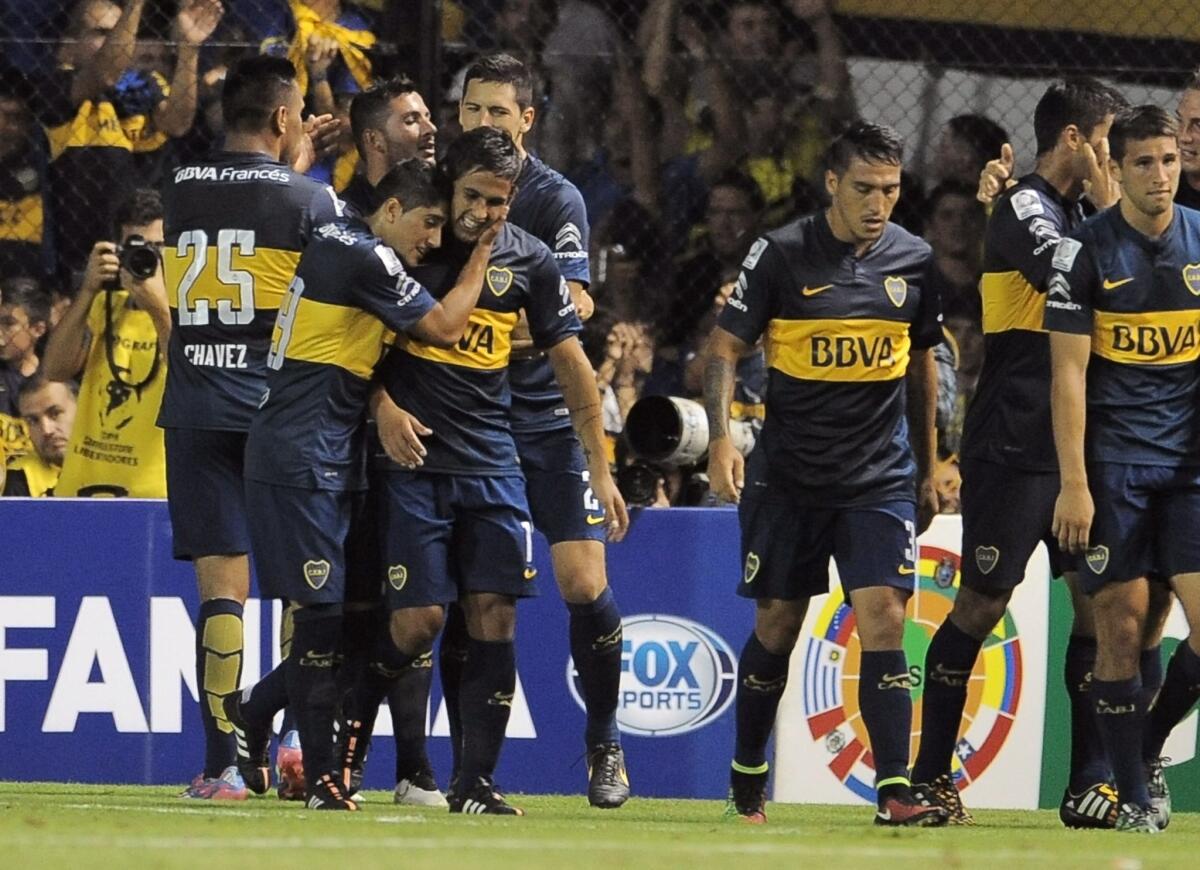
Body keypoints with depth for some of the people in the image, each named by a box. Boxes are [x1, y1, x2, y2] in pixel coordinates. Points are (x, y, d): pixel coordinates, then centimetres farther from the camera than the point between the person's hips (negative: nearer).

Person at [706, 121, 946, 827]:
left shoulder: (914, 260, 4)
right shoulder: (782, 254, -6)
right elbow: (726, 347, -2)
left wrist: (927, 471, 18)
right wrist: (722, 436, -17)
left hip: (881, 475, 1)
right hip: (789, 473, -1)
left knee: (883, 620, -12)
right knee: (778, 624, 8)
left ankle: (896, 790, -17)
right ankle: (748, 778, 28)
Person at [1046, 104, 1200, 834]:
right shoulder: (1085, 251, -4)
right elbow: (1068, 372, -5)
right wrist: (1074, 484, -11)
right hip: (1114, 463, -3)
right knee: (1122, 628, -3)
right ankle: (1134, 795, 7)